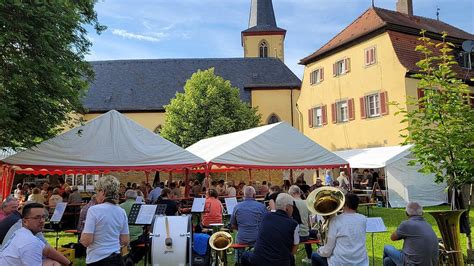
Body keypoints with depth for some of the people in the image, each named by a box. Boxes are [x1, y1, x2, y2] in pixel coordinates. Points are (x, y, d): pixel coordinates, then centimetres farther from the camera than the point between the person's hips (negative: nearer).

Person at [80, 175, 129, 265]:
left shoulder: (94, 210, -14)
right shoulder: (121, 212, 1)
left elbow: (86, 241, -15)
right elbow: (125, 241, 5)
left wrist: (83, 233, 4)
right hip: (116, 258, 4)